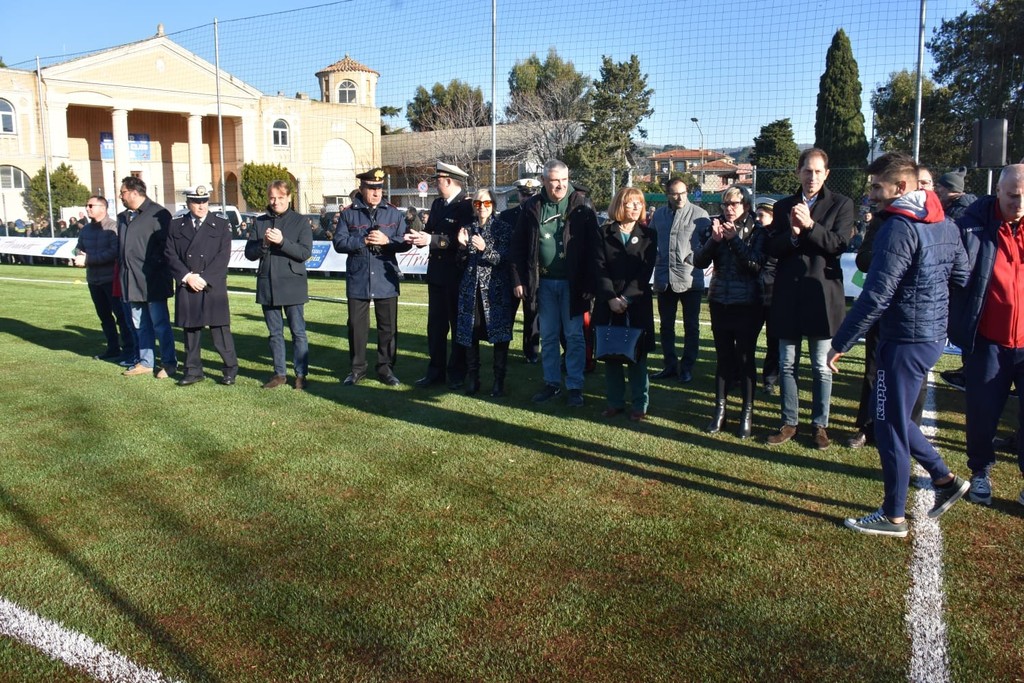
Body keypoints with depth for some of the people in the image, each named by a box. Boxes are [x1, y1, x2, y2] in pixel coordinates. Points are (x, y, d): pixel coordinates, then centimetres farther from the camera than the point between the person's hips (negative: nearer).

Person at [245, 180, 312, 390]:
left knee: (298, 332, 0)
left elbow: (305, 252, -10)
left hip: (292, 285, -4)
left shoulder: (300, 222, 0)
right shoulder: (259, 223, 9)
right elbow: (249, 253, 5)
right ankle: (280, 373, 19)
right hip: (267, 285, 4)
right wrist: (263, 243, -14)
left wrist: (282, 241, -21)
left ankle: (301, 374, 7)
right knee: (275, 333, 11)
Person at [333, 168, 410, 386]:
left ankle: (386, 368, 19)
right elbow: (339, 242, -5)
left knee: (388, 326, 7)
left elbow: (405, 243, 0)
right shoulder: (349, 213, 1)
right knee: (356, 326, 7)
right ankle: (357, 369, 20)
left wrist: (387, 240, -17)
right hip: (358, 280, -1)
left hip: (386, 280, 1)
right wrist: (363, 240, -17)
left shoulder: (393, 213, 4)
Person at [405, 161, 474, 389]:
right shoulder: (437, 204, 12)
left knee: (458, 324, 6)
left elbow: (462, 239, -23)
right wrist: (418, 236, -9)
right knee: (435, 324, 11)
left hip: (457, 274, -7)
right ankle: (436, 371, 20)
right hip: (436, 272, 7)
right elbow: (430, 231, 12)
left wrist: (431, 240, -26)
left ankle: (457, 373, 16)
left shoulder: (467, 206, -14)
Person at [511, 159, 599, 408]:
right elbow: (519, 246, 5)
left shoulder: (581, 205, -5)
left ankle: (575, 387, 12)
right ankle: (552, 383, 23)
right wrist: (519, 280, 0)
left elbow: (593, 246, -7)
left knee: (574, 336, 3)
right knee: (548, 336, 11)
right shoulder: (532, 207, 2)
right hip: (544, 282, 3)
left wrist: (589, 284, -12)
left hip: (572, 283, -3)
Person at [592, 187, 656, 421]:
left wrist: (626, 297, -14)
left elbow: (646, 271, -3)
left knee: (637, 355, 3)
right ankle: (615, 402, 16)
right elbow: (599, 268, -3)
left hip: (638, 303, -1)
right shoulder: (603, 233, 5)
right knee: (611, 354, 6)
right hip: (608, 303, 1)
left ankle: (639, 405, 11)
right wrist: (611, 298, -16)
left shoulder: (649, 234, 5)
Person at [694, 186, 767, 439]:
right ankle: (720, 409, 17)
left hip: (748, 305, -3)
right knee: (724, 357, 8)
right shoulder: (717, 228, 5)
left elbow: (756, 264, -17)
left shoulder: (757, 232, -3)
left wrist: (734, 238, -20)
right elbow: (699, 262, -2)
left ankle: (747, 412, 12)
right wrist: (713, 240, -17)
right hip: (720, 303, 3)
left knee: (745, 358, 1)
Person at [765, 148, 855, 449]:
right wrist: (792, 234, -17)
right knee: (786, 365, 10)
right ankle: (789, 423, 21)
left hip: (822, 295, -3)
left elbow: (839, 244, -11)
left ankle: (820, 425, 18)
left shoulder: (841, 204, 1)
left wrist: (810, 225, -22)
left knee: (822, 367, 5)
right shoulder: (783, 206, 10)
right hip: (788, 295, 3)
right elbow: (772, 249, 3)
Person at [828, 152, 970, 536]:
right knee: (894, 417, 22)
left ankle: (893, 517, 14)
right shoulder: (945, 225, 9)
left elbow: (876, 296, -23)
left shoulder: (899, 228, -19)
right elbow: (962, 277, 15)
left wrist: (840, 343, -17)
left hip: (904, 341, -9)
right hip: (935, 336, 9)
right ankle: (944, 479, 25)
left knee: (890, 426, 3)